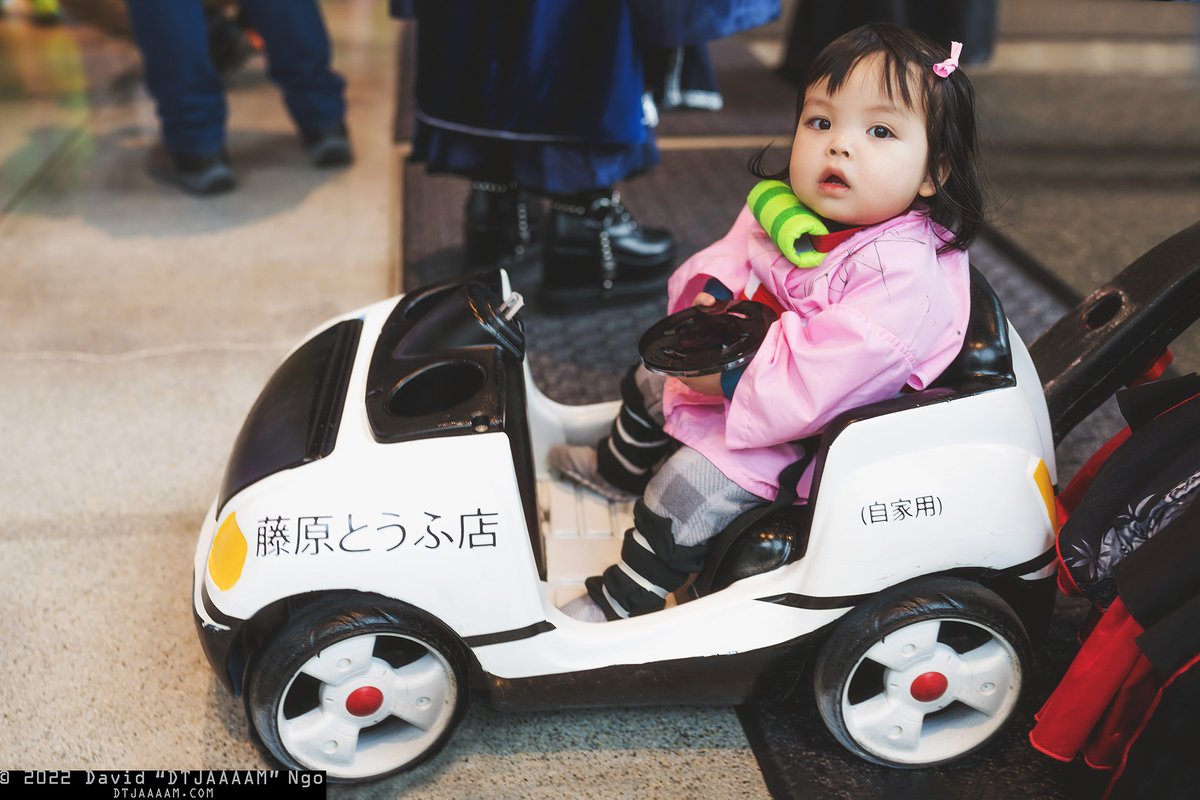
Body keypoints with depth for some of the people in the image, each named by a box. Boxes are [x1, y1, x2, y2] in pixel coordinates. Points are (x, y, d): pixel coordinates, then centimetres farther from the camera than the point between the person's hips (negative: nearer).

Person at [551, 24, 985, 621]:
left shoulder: (903, 273, -34)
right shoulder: (788, 208, -9)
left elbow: (816, 375, -38)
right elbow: (731, 256, 7)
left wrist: (731, 379, -32)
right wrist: (707, 297, -14)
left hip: (806, 429, -9)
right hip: (739, 362, 9)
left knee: (688, 487, -20)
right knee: (651, 380, 23)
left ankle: (621, 605, 4)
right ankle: (617, 467, 56)